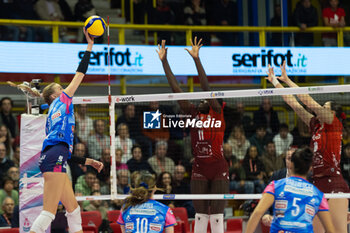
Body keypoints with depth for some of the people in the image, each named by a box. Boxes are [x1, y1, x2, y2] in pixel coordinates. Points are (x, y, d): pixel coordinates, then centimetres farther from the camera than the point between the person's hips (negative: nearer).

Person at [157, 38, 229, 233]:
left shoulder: (217, 112, -3)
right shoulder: (194, 113, 7)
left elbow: (206, 87, -15)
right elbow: (176, 88, 5)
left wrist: (197, 59, -25)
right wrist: (164, 61, 1)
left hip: (219, 170, -4)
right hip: (199, 170, 4)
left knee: (217, 217, -2)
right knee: (200, 216, 5)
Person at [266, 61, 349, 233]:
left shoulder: (334, 123, -2)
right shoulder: (316, 126, 17)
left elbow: (308, 101, -7)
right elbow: (294, 104, 21)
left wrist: (287, 80, -2)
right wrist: (275, 82, 22)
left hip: (334, 184, -8)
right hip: (318, 185, 8)